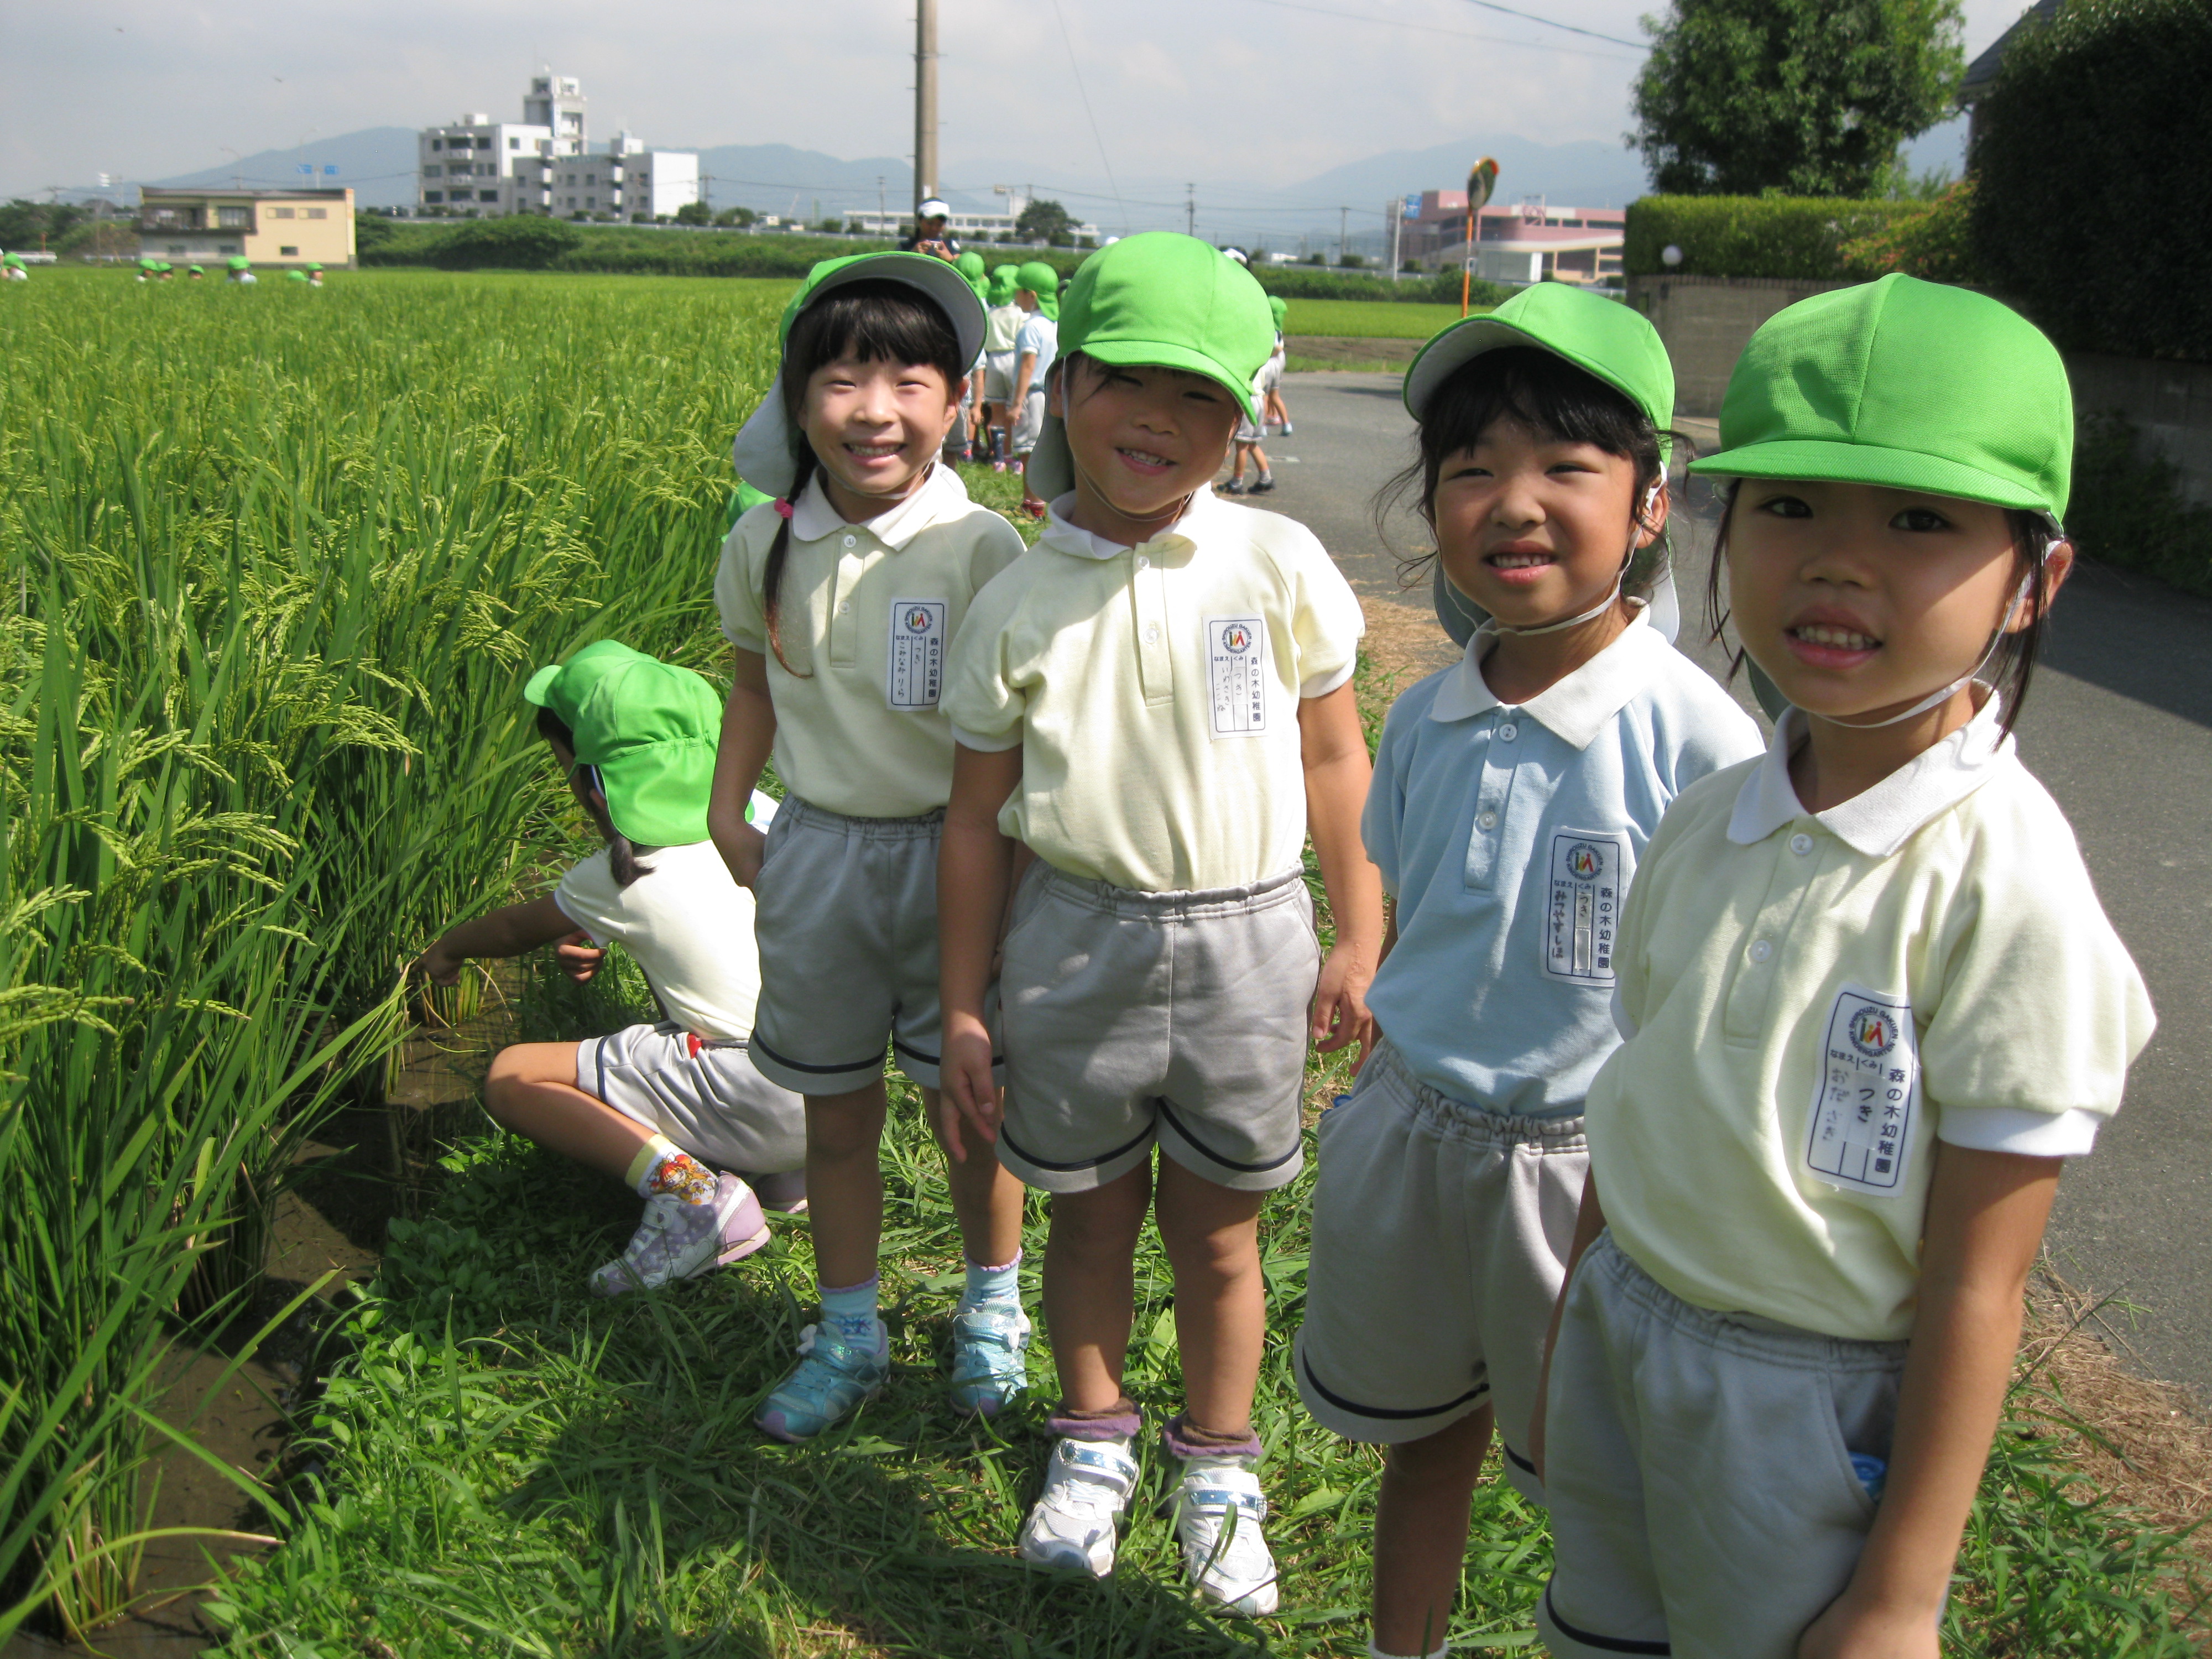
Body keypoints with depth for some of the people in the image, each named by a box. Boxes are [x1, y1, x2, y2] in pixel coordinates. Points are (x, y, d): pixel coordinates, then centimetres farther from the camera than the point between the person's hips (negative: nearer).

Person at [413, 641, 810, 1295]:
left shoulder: (615, 880, -5)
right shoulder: (757, 810, 7)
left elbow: (516, 931, 17)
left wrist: (448, 948, 38)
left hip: (763, 1101, -7)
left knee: (511, 1077, 4)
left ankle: (688, 1187, -13)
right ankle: (780, 1166, 18)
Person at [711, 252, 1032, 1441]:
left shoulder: (980, 550, -15)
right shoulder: (764, 544, -3)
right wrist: (727, 813, 10)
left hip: (947, 853, -3)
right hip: (813, 852, 3)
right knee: (834, 1119, 15)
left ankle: (992, 1307, 38)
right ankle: (848, 1335, 35)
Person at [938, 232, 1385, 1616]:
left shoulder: (1279, 568, -5)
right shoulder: (1020, 604, -3)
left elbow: (1336, 761, 3)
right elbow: (981, 816, 2)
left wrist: (1360, 946, 0)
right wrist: (964, 1011, 3)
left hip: (1247, 940, 0)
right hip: (1076, 940, 1)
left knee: (1217, 1231, 12)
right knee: (1091, 1216, 16)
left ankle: (1219, 1465, 36)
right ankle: (1094, 1442, 41)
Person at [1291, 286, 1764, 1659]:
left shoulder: (1694, 739, -19)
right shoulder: (1427, 720, -2)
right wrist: (1389, 1107, 15)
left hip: (1588, 1167, -5)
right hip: (1409, 1134, 5)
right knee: (1424, 1433, 23)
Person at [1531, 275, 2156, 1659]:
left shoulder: (2000, 885, -21)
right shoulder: (1709, 826, -3)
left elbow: (1975, 1288, -18)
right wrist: (1569, 1357, 15)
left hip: (1816, 1412, -5)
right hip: (1626, 1337, 6)